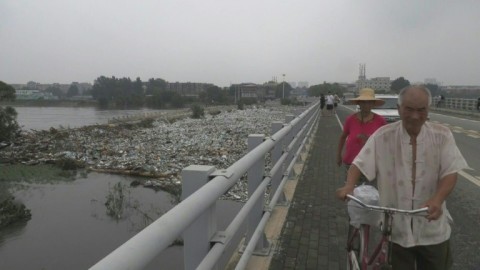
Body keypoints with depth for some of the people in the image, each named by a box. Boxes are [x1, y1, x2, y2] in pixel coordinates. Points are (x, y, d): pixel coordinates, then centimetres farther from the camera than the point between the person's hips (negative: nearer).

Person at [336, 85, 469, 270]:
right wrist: (348, 187, -29)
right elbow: (360, 164, -10)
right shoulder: (383, 136, -9)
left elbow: (450, 172, -10)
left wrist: (437, 200, -28)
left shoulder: (442, 135, -6)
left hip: (432, 229, 2)